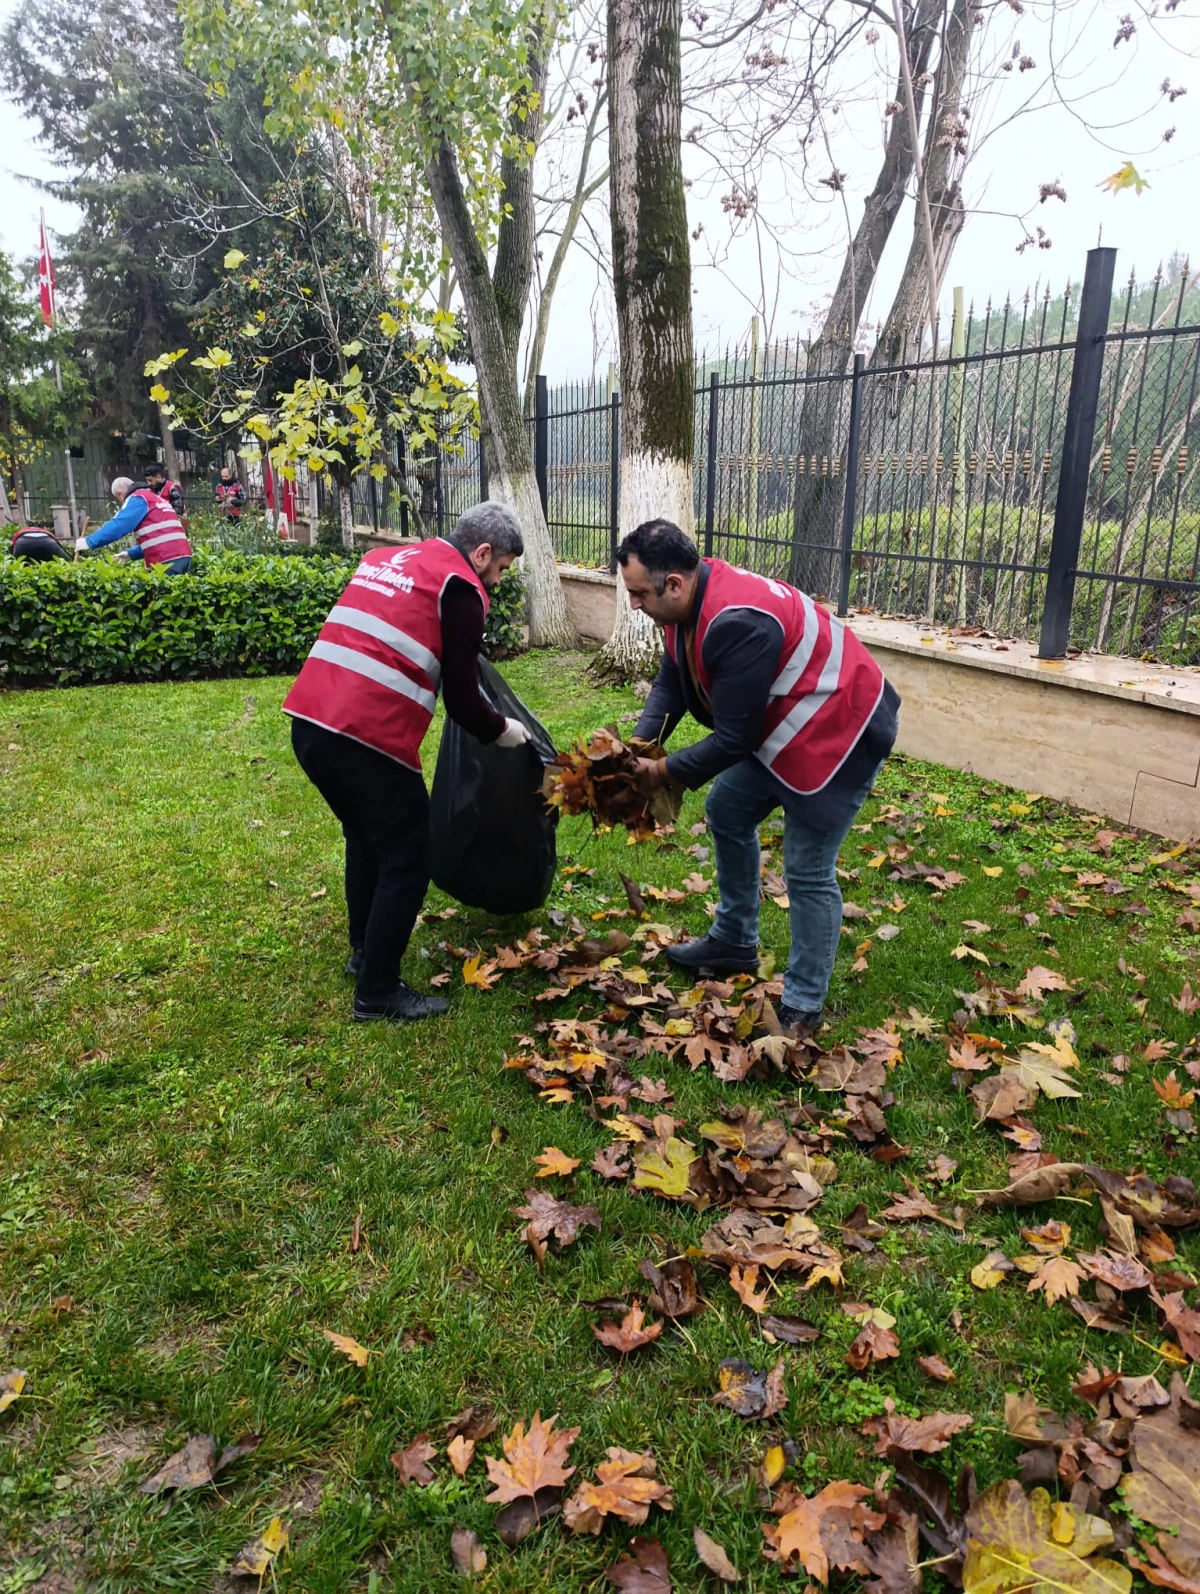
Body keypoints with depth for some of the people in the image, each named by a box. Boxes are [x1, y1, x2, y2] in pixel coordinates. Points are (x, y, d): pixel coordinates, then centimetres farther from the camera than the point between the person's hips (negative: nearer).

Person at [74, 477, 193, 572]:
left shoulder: (138, 498, 1)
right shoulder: (154, 498, 30)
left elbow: (118, 525, -10)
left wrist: (89, 542, -6)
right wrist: (131, 554, 32)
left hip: (168, 560, -9)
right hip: (182, 556, 9)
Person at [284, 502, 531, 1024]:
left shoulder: (385, 559, 21)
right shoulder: (460, 589, -2)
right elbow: (461, 698, -3)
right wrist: (502, 730, 16)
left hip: (308, 723, 8)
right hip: (368, 739, -8)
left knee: (364, 836, 28)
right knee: (406, 864, 7)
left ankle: (364, 950, 41)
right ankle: (378, 994, 16)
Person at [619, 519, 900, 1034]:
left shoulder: (737, 623, -33)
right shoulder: (691, 600, -4)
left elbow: (734, 739, -27)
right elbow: (671, 683, 3)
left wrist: (663, 771, -16)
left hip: (840, 730, -10)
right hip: (779, 725, 10)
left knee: (807, 872, -6)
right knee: (727, 813, 18)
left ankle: (802, 1009, 10)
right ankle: (734, 944, 34)